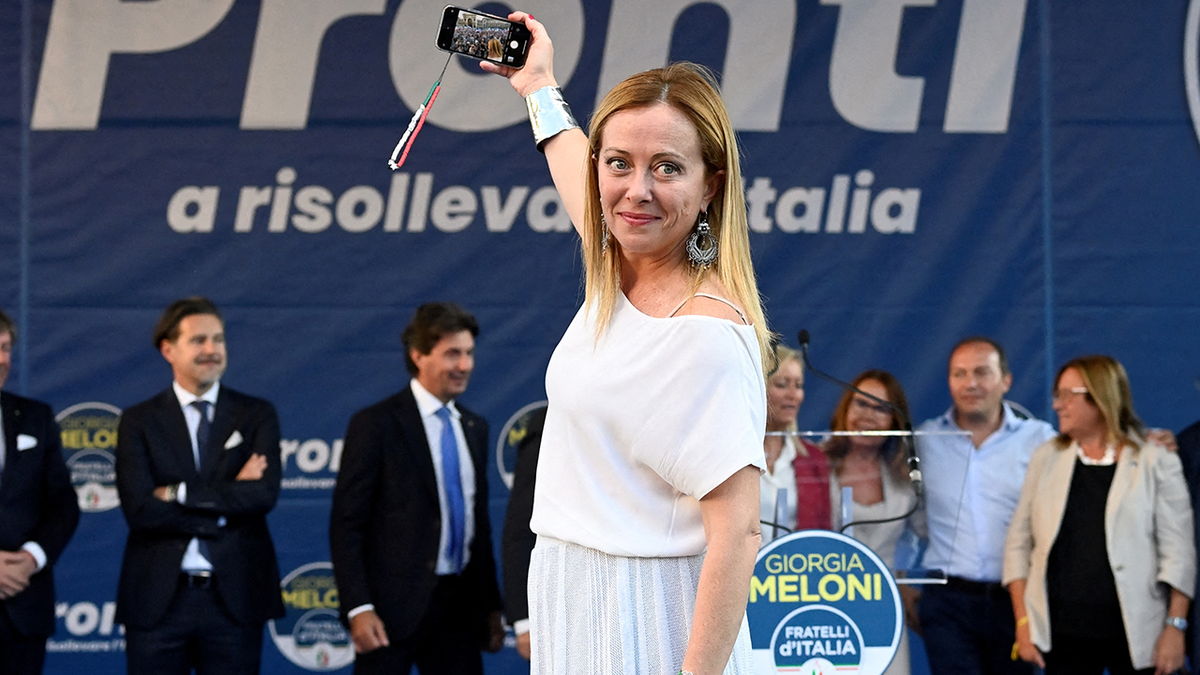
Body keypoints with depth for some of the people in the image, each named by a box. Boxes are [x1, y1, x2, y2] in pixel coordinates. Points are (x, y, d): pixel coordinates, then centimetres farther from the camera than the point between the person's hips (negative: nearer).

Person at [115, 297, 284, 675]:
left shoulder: (257, 415, 6)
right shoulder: (139, 421, 4)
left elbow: (265, 495, -10)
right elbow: (139, 510, -10)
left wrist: (179, 493, -13)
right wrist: (230, 498, -11)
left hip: (234, 600, 1)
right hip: (157, 601, 0)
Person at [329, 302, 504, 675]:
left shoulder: (473, 428, 15)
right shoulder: (375, 424, -6)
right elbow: (345, 525, -9)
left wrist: (492, 605, 17)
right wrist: (358, 609, -17)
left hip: (459, 603, 6)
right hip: (394, 608, -6)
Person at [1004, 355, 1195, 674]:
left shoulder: (1156, 462, 0)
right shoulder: (1047, 458, 10)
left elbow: (1178, 551, -2)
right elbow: (1019, 543, 9)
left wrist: (1175, 627, -10)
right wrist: (1023, 621, 1)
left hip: (1135, 636, -3)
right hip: (1062, 635, 3)